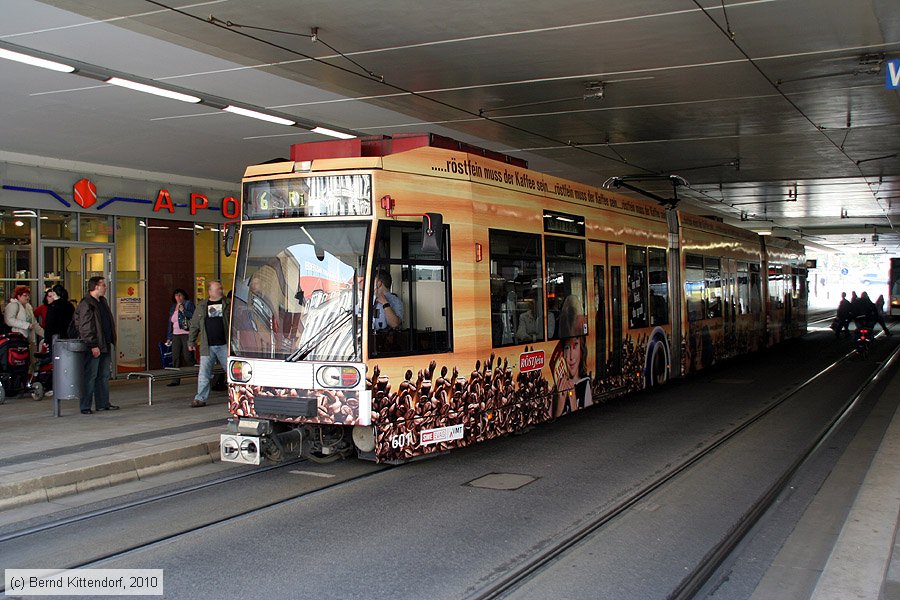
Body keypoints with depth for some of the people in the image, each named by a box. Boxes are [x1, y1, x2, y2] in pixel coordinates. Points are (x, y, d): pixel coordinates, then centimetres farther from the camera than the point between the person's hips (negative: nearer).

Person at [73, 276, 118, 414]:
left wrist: (110, 342, 18)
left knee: (104, 376, 13)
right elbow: (85, 328, -18)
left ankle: (103, 403, 20)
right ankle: (85, 406, 1)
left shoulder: (102, 302, 16)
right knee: (90, 377, -5)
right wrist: (93, 346, -21)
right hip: (93, 348, -9)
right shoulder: (86, 304, -13)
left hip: (105, 346, 9)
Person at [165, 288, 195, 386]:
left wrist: (183, 310, -20)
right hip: (176, 335, 6)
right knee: (175, 357, 3)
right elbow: (170, 323, 22)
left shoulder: (188, 304, 1)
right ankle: (175, 380, 7)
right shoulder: (172, 308, 20)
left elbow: (193, 316, -11)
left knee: (188, 357, -9)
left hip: (186, 334, -6)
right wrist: (169, 337, 19)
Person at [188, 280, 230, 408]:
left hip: (224, 345, -1)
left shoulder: (228, 304, 6)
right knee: (204, 373, 0)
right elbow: (194, 325, 16)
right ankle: (200, 398, 7)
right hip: (207, 346, 1)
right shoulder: (202, 306, 11)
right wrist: (191, 341, 14)